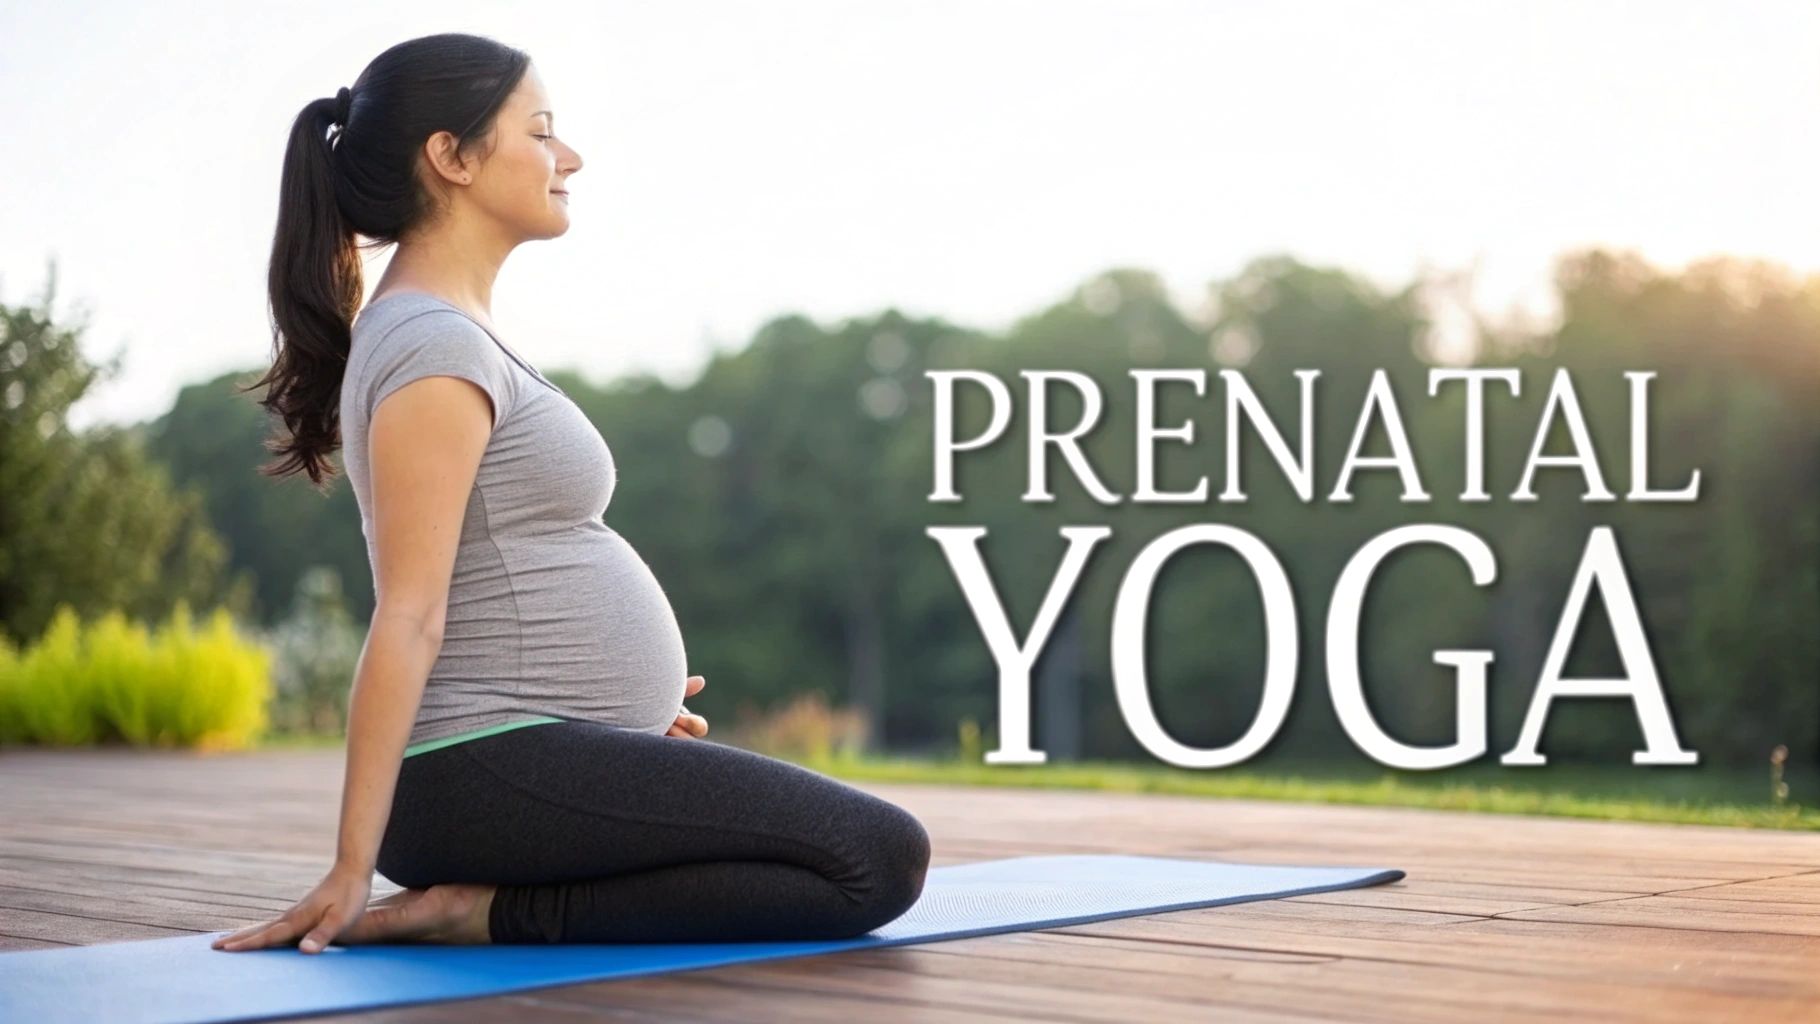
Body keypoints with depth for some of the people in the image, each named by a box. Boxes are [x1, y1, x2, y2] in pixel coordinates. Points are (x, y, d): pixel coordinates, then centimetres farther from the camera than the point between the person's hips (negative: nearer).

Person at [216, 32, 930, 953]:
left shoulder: (447, 336, 15)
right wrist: (352, 868, -21)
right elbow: (407, 618, -20)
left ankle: (492, 899, 10)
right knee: (880, 860, -14)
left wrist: (622, 694, 29)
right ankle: (498, 909, -11)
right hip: (498, 775, -10)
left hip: (527, 760, 10)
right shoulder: (436, 349, -15)